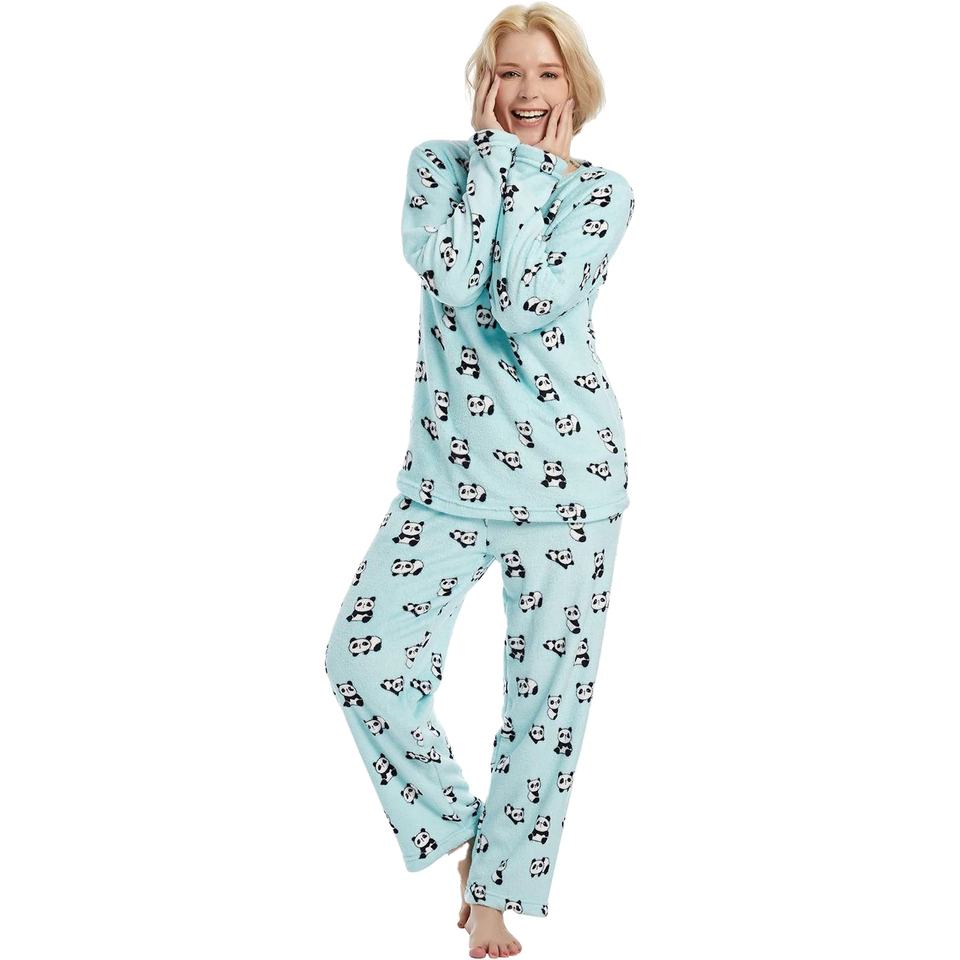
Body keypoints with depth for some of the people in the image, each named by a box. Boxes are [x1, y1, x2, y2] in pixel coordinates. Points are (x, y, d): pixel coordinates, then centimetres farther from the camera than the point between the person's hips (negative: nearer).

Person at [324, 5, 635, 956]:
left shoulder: (600, 190, 0)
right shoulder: (439, 161, 4)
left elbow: (528, 302, -18)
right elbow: (446, 272, -17)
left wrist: (532, 167, -10)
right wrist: (492, 152, -9)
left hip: (568, 468, -1)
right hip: (450, 465, 2)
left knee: (547, 688, 5)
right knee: (363, 660, -8)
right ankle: (457, 827, 18)